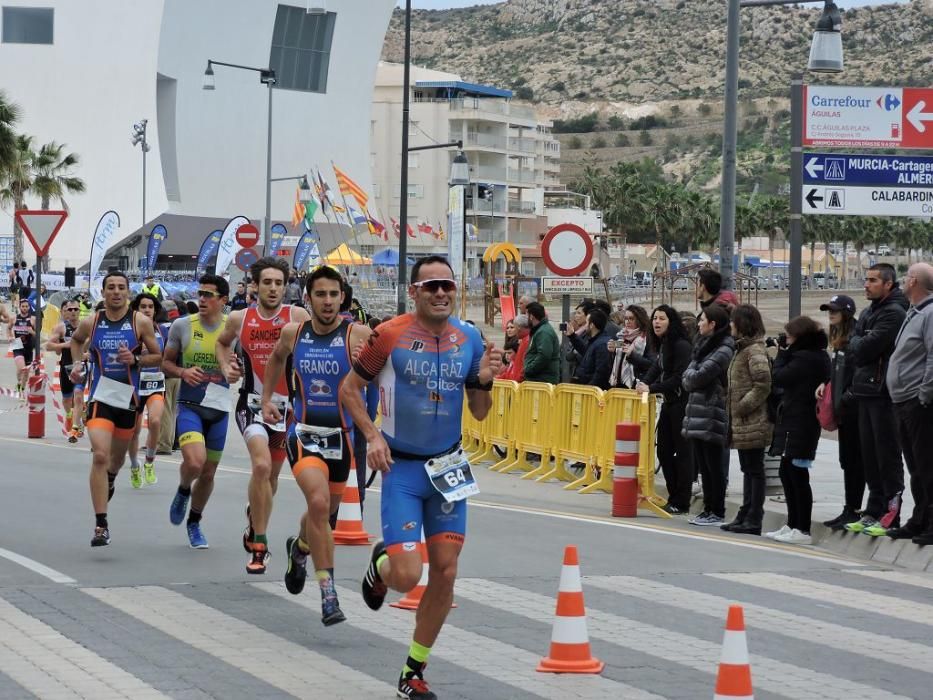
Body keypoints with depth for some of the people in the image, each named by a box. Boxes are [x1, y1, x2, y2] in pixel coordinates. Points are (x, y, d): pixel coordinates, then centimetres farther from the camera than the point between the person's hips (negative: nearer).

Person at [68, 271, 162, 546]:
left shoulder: (141, 322, -5)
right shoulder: (91, 322, 0)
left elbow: (158, 357, 1)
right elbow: (76, 339, 23)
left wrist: (135, 359, -17)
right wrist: (77, 363, 7)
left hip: (128, 397, 1)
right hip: (100, 396, -1)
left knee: (118, 454, 21)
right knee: (100, 455, -19)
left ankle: (110, 479, 60)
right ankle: (101, 525, -19)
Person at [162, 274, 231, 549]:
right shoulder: (182, 326, -1)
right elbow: (166, 363, 8)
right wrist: (182, 372, -13)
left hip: (219, 408, 2)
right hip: (189, 405, -2)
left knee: (208, 473, 9)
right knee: (194, 461, -24)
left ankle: (194, 523, 32)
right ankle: (183, 491, 11)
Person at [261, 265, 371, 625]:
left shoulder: (359, 335, -11)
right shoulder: (293, 333, -1)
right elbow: (277, 357, 23)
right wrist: (267, 398, 20)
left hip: (342, 434, 1)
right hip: (304, 433, -1)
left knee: (327, 511, 20)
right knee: (318, 502, -24)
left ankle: (299, 547, 56)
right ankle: (328, 594, -21)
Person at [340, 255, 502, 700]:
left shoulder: (469, 339, 2)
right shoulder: (390, 336, -11)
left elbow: (479, 413, 9)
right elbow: (349, 388, -2)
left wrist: (485, 380, -11)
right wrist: (373, 435, -14)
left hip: (447, 467, 4)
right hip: (402, 467, -4)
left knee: (445, 572, 2)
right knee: (407, 576, -14)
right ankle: (380, 564, 25)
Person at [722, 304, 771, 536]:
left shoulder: (755, 350, -14)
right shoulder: (743, 347, 17)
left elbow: (763, 385, -22)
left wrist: (742, 406, -19)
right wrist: (733, 410, 15)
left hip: (752, 422, -10)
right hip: (742, 422, 10)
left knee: (754, 470, -5)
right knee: (748, 470, 14)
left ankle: (753, 519, -3)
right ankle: (746, 515, 19)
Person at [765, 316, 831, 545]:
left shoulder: (804, 359, -18)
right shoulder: (818, 357, 12)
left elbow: (777, 378, -16)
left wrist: (782, 353, -6)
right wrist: (785, 353, 8)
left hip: (798, 425, -10)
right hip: (803, 424, 10)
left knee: (797, 475, -5)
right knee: (787, 473, 17)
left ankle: (803, 530, -2)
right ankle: (793, 525, 23)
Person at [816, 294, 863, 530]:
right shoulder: (839, 340, 14)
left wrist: (845, 399, -17)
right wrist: (825, 384, 7)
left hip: (853, 407, -9)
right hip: (842, 409, 9)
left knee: (854, 460, -4)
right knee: (847, 460, 12)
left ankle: (853, 511, 1)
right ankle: (850, 511, 17)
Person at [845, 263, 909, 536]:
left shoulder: (894, 313, -12)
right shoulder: (867, 313, 18)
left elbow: (864, 349, -18)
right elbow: (854, 350, 13)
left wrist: (857, 343, 1)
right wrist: (860, 345, -6)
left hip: (883, 393, -9)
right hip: (866, 391, 9)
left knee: (887, 456, -5)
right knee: (870, 456, 12)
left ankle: (890, 516, -2)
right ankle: (873, 513, 18)